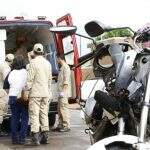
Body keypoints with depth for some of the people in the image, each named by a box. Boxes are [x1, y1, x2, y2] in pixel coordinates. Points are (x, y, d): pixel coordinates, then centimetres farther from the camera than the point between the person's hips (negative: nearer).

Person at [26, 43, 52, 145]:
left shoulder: (33, 62, -9)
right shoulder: (48, 63, 10)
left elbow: (30, 79, -13)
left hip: (35, 93, -6)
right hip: (46, 93, 6)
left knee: (34, 114, -4)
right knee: (44, 114, 11)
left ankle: (36, 138, -10)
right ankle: (45, 137, 11)